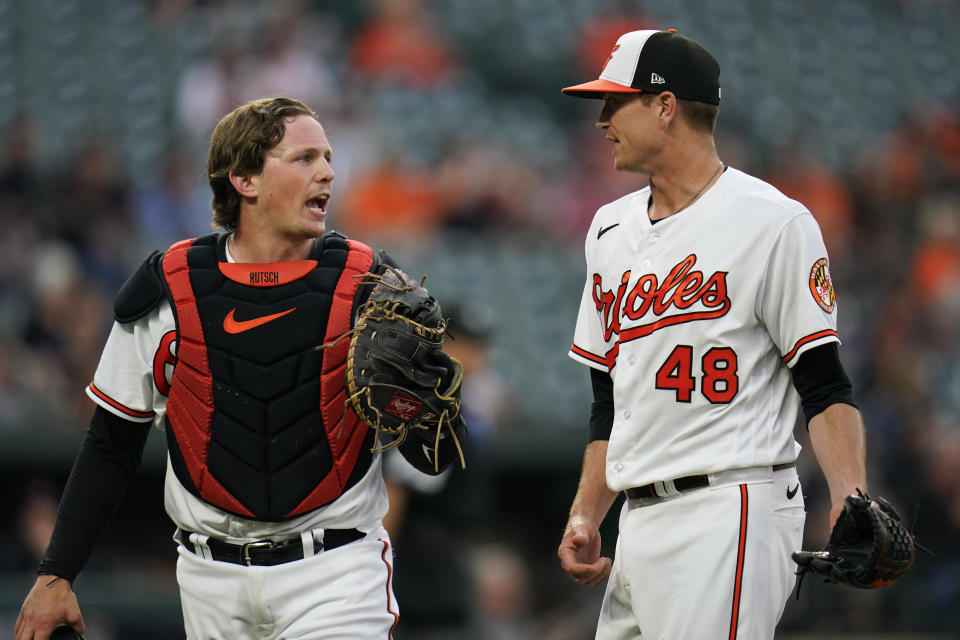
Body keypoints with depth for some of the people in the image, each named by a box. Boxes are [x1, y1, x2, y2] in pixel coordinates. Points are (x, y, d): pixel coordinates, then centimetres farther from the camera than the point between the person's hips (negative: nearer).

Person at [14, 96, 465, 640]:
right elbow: (112, 443, 9)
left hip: (335, 574, -1)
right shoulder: (167, 289, -1)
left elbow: (434, 457, -3)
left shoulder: (369, 285, -2)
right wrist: (56, 575, 5)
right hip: (214, 583, 1)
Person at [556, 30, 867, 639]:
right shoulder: (611, 229, 18)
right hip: (639, 524, 8)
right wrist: (586, 516, 12)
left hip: (730, 517, -8)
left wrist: (851, 503, -21)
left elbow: (825, 386, -8)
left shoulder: (773, 223, -5)